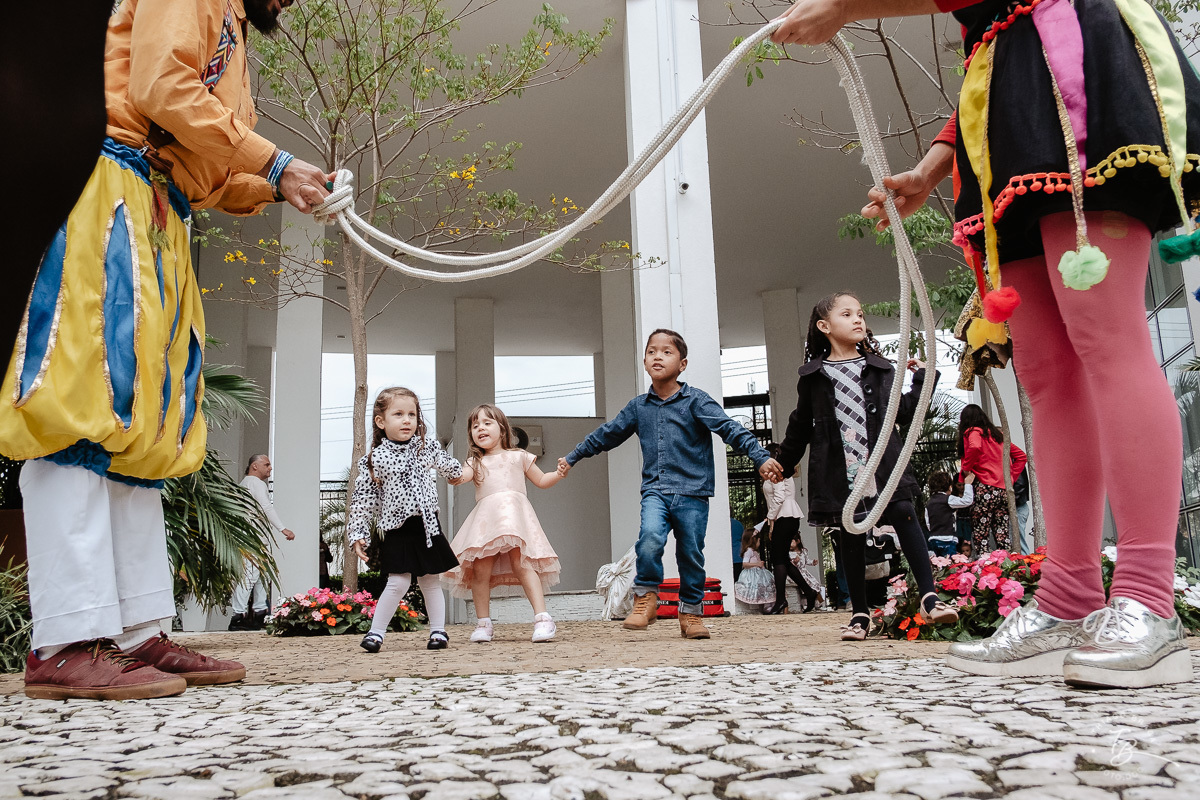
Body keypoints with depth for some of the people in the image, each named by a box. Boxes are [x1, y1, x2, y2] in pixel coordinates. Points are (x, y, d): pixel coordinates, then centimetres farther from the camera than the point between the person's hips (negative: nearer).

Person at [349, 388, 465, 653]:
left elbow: (443, 462, 25)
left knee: (430, 581, 10)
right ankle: (375, 632, 4)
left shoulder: (428, 445, 1)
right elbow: (362, 500, -3)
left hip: (426, 525, 3)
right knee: (399, 582, -9)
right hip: (396, 530, -2)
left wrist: (455, 473, 43)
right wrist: (358, 534, -7)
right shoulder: (374, 459, -6)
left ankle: (438, 631, 20)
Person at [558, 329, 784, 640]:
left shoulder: (696, 401, 0)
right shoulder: (638, 407, 12)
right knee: (650, 537, -24)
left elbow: (730, 429, -9)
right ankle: (646, 597, -4)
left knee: (691, 555, 3)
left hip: (692, 492, -1)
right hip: (655, 490, 2)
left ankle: (691, 614, 21)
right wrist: (571, 457, 29)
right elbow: (606, 434, 23)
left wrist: (761, 458, -21)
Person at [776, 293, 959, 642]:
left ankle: (929, 599, -9)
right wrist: (785, 463, 23)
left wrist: (921, 378, 5)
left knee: (904, 515, -13)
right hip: (840, 470, -1)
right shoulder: (814, 376, 8)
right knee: (850, 535, 2)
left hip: (882, 462, 1)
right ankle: (860, 613, 13)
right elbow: (801, 424, 18)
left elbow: (902, 413, 11)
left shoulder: (880, 368, 12)